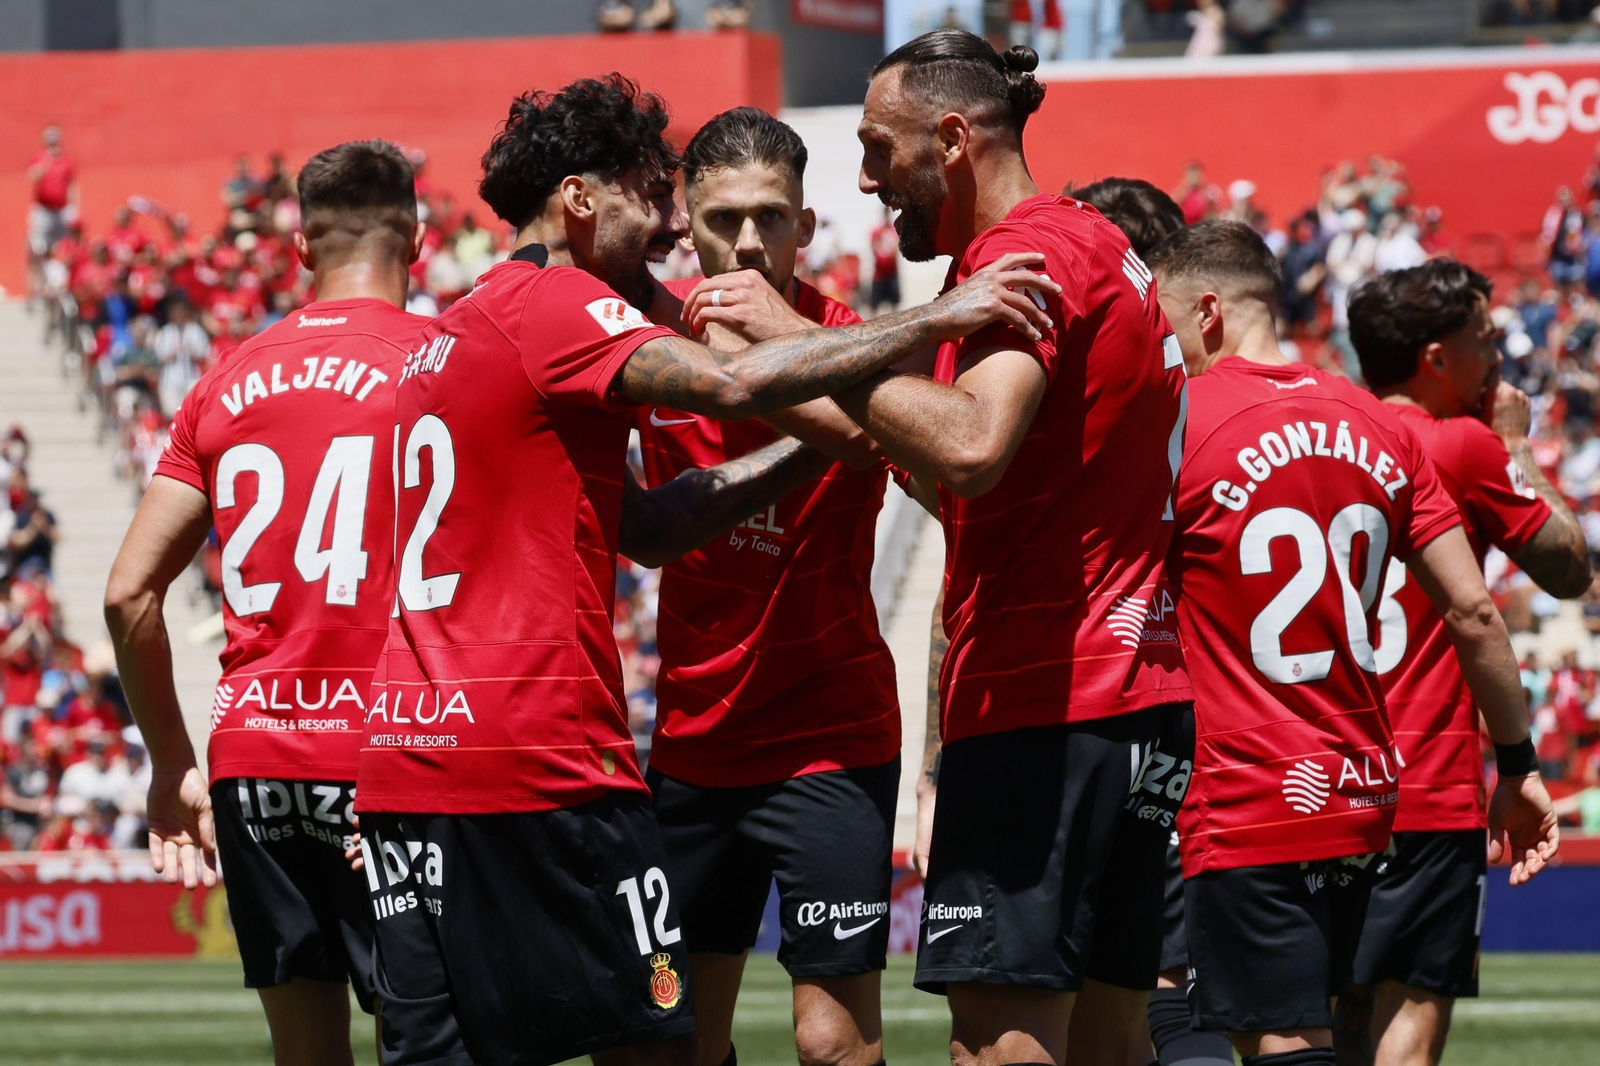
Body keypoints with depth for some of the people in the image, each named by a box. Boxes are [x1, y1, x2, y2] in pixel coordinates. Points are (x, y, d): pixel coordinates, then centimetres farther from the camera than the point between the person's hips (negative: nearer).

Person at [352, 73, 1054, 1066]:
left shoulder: (450, 330, 23)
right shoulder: (557, 304, -6)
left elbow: (646, 522, 21)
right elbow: (735, 385, -22)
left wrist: (809, 445, 16)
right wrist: (938, 318, -17)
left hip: (403, 755, 9)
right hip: (538, 757, -9)